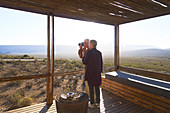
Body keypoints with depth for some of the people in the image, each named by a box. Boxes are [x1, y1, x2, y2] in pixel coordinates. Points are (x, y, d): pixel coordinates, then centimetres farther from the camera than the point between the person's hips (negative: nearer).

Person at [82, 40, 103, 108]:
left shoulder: (88, 52, -15)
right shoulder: (99, 52, 2)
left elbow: (84, 62, -10)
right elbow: (101, 63, 6)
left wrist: (83, 56, 9)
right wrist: (100, 72, 16)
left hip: (90, 72, -5)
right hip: (97, 72, 5)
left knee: (91, 88, 8)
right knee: (97, 87, 15)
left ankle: (92, 104, 19)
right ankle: (98, 103, 26)